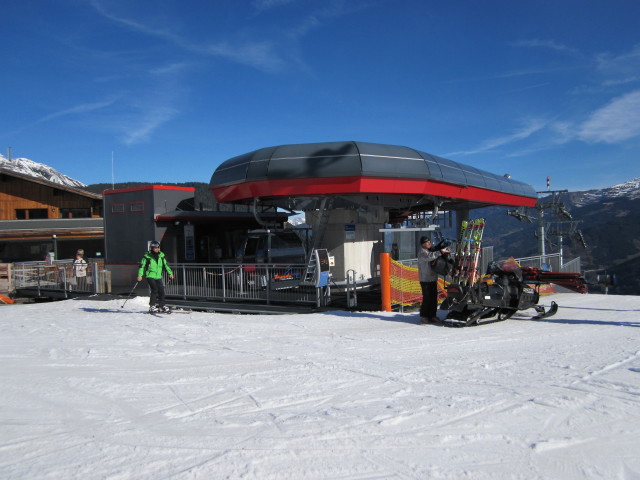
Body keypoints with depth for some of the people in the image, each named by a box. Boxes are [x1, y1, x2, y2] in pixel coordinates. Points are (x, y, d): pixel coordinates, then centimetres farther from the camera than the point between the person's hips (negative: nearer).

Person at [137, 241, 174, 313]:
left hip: (158, 277, 5)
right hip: (150, 276, -5)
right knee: (154, 290, -17)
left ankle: (162, 306, 16)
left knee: (161, 291, 2)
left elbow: (166, 264, 19)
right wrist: (140, 275, -9)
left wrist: (170, 273, 18)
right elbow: (142, 266, -2)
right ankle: (152, 306, -8)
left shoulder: (161, 255, 9)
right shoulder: (147, 256, -5)